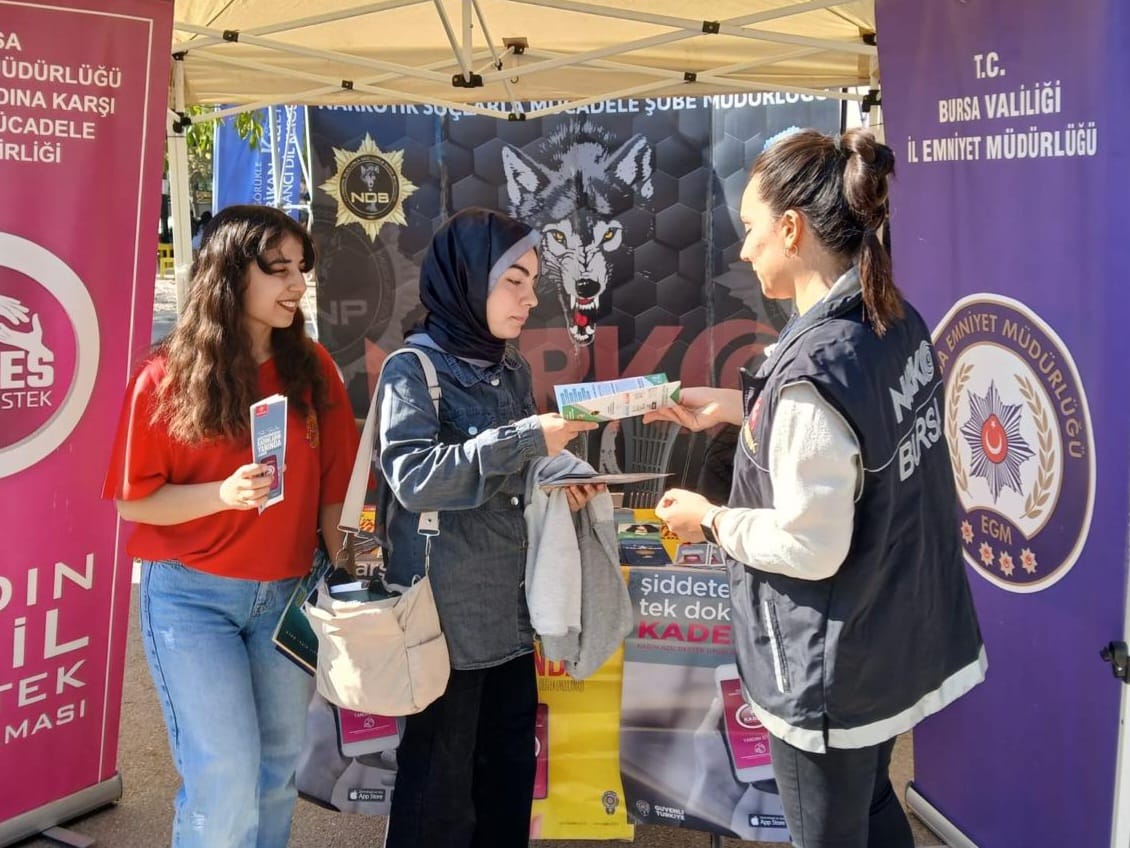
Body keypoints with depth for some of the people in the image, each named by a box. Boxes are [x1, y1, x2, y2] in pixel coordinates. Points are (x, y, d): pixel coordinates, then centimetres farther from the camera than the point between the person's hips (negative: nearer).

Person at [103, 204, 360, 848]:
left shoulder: (313, 368, 1)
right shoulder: (170, 376, -8)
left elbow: (333, 486, 5)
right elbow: (132, 501, -6)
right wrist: (224, 493, -22)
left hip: (289, 594, 4)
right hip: (191, 597, -3)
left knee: (278, 767, 13)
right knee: (226, 778, -4)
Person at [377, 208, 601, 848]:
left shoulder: (514, 370, 11)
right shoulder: (414, 368, -10)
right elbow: (413, 476, -24)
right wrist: (527, 438, -26)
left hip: (510, 608, 7)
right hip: (447, 612, -7)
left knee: (511, 769, 14)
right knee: (440, 779, 4)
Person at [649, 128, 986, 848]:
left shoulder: (812, 370, -30)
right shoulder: (903, 326, -3)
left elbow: (809, 548, -26)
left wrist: (710, 520, -10)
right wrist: (735, 405, 12)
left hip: (834, 668, -8)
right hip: (903, 638, 8)